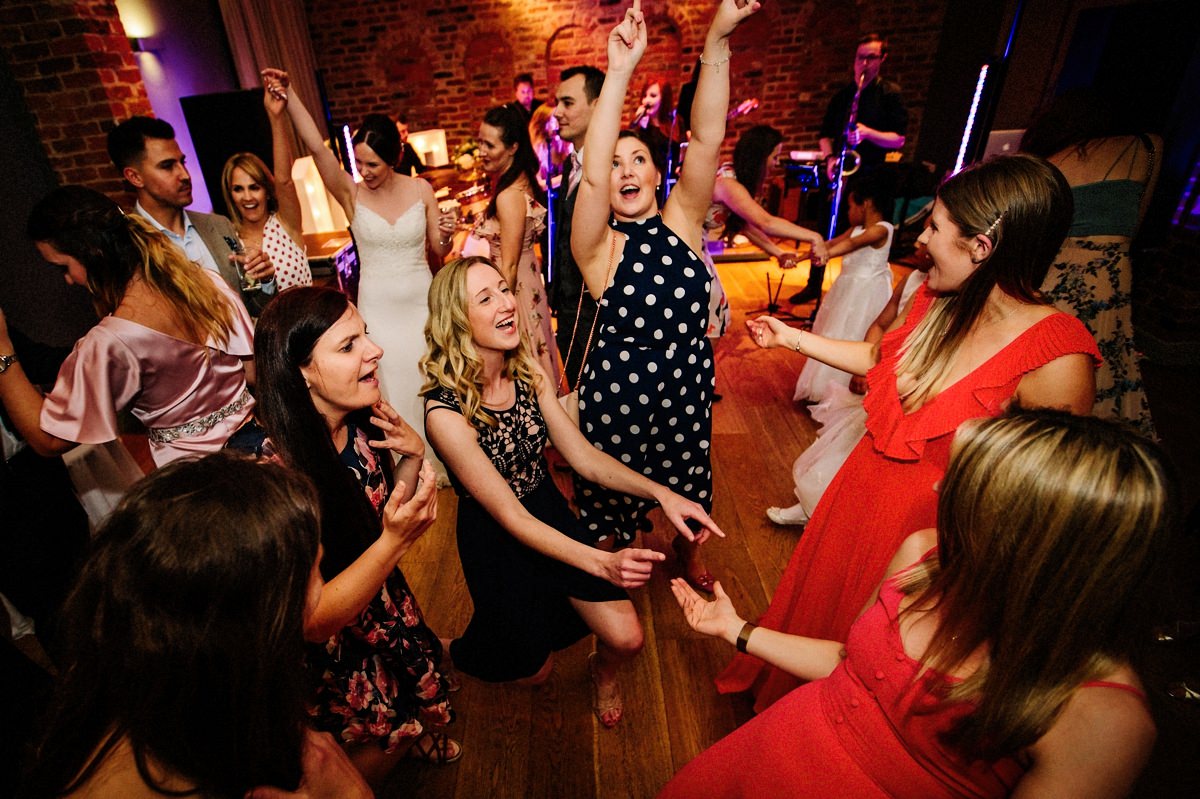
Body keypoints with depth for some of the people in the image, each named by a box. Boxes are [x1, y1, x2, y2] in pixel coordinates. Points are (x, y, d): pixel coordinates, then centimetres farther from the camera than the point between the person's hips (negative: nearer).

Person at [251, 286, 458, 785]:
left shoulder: (362, 425, -16)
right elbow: (313, 621, -28)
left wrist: (413, 458, -18)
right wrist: (394, 541, -41)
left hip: (385, 603, 6)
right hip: (333, 647, -5)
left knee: (425, 708, 27)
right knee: (385, 744, 17)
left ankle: (409, 738, 59)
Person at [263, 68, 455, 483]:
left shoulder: (421, 190, -3)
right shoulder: (351, 193, -6)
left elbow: (438, 250, 4)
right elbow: (316, 148, -23)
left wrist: (447, 234, -17)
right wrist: (289, 98, -35)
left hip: (420, 301, 1)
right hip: (377, 306, -1)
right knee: (392, 388, 9)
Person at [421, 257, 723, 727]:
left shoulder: (527, 370, -11)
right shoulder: (446, 411, -28)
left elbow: (583, 455, -8)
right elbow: (508, 516, -27)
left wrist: (661, 493, -21)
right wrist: (602, 563, -37)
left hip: (549, 511, 4)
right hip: (495, 539, -4)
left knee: (626, 639, -2)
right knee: (534, 668, 14)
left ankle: (603, 671, 35)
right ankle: (460, 651, 46)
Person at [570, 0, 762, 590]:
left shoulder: (681, 223, -5)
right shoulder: (599, 247, -15)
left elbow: (706, 139, -18)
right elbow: (590, 176, -33)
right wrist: (620, 70, -37)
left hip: (686, 386, 3)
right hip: (617, 394, -3)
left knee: (687, 481, 25)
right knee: (612, 493, 18)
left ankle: (688, 551, 57)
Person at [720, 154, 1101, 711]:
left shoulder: (1057, 362, -28)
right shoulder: (935, 299, -9)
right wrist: (790, 337, 13)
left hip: (928, 525, -5)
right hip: (864, 485, 6)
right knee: (816, 600, 28)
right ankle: (783, 696, 60)